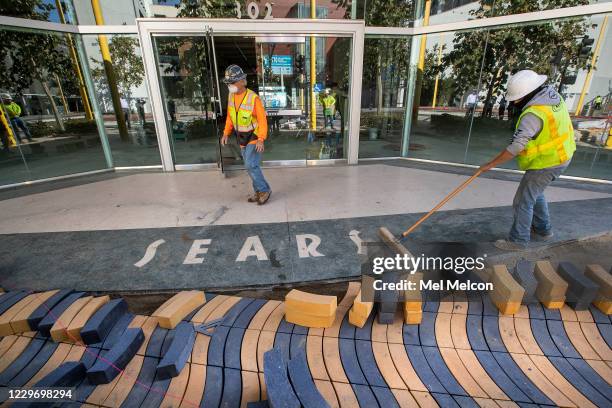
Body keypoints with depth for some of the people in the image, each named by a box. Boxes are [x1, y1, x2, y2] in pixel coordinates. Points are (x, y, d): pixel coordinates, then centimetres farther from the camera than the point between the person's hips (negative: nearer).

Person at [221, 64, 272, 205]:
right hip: (242, 138, 7)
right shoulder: (231, 96, 2)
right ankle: (259, 192, 23)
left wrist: (261, 139, -26)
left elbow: (262, 120, -17)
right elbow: (230, 116, 12)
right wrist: (226, 133, 3)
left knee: (251, 165, -15)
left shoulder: (253, 98, -18)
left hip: (254, 137, -7)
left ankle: (265, 190, 3)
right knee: (251, 166, 10)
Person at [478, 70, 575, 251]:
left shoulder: (533, 114, -29)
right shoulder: (551, 93, 0)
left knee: (523, 201, -1)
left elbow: (515, 148, -30)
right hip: (559, 155, 10)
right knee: (534, 193, 24)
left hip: (546, 163, -10)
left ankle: (518, 240, 12)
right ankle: (543, 230, 38)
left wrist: (490, 164, -23)